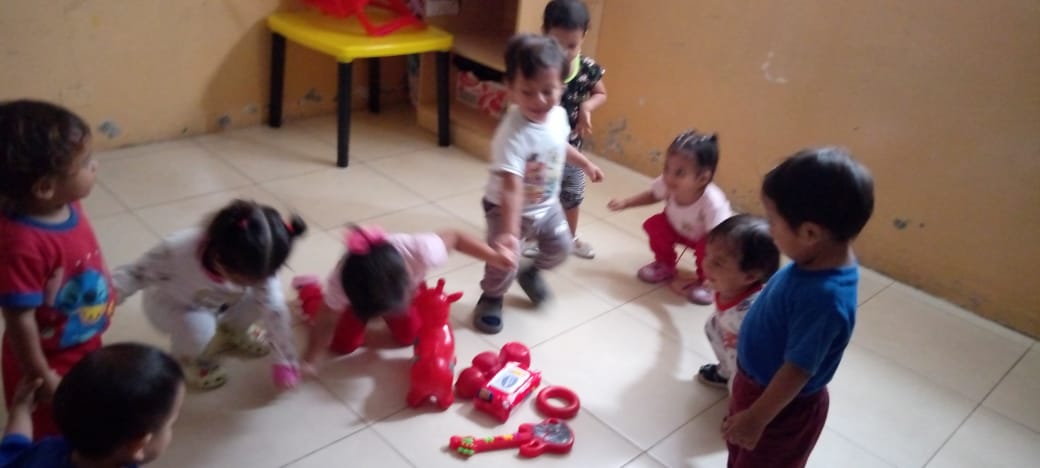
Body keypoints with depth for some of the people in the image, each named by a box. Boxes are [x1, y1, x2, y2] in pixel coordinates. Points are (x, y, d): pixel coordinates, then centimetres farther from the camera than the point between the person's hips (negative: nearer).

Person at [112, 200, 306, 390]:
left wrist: (285, 361, -21)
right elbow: (134, 274, -26)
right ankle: (189, 359, 5)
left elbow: (275, 310, -25)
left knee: (257, 300, -18)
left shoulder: (257, 264, -32)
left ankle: (231, 332, 16)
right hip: (171, 305, -3)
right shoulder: (177, 251, -42)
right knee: (198, 328, -32)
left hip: (219, 302, 4)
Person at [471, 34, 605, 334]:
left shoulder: (558, 115, -12)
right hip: (508, 208, -7)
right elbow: (511, 188, -42)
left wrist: (586, 164, 24)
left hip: (547, 205, 7)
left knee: (562, 247, 19)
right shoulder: (513, 135, -37)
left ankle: (531, 272, 51)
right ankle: (491, 299, 27)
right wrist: (509, 231, -47)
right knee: (503, 261, -6)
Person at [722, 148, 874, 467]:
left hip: (783, 405, -7)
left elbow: (798, 370, -30)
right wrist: (750, 338, 20)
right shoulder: (818, 262, -12)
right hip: (758, 383, 7)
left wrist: (757, 417, -21)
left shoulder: (824, 296, -38)